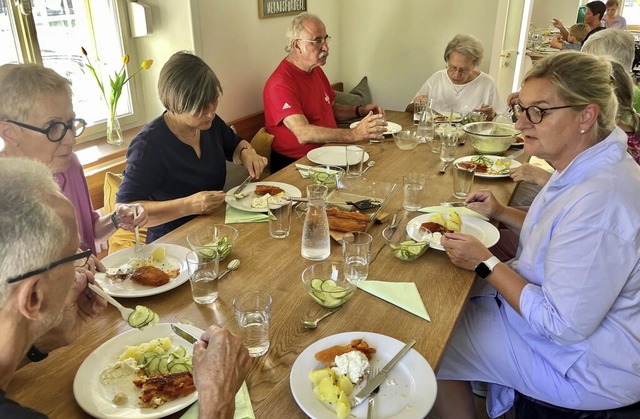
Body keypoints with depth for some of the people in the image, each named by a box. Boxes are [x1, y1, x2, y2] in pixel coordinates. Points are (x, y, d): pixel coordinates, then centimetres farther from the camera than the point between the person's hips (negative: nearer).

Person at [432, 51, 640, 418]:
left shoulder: (600, 199, -34)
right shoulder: (586, 168, -2)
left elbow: (564, 325, -30)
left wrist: (486, 263, -20)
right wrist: (502, 213, 1)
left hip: (587, 366, -9)